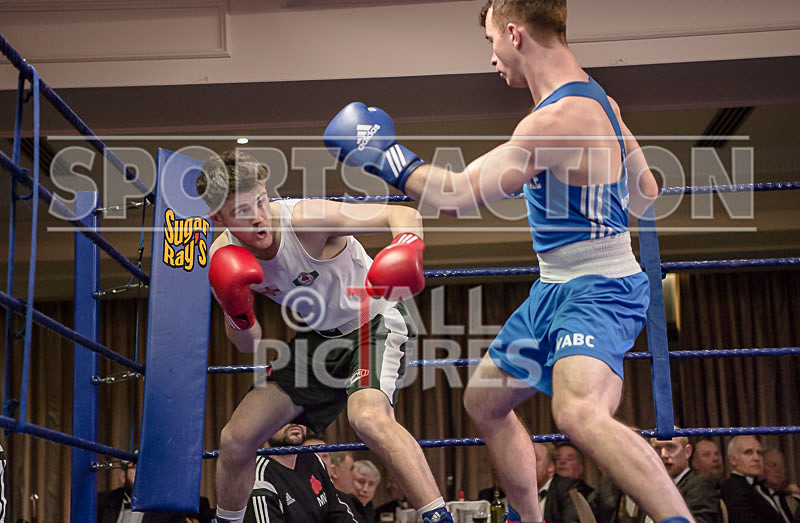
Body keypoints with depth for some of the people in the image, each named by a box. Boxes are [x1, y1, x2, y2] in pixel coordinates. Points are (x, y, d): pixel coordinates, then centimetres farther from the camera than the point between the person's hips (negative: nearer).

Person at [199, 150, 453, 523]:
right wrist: (237, 314, -23)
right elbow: (250, 344, -1)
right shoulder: (224, 256, -12)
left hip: (372, 323, -6)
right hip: (318, 339, 6)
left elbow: (402, 215, -28)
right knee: (235, 439, 5)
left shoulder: (305, 219, -28)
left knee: (368, 418, -36)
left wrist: (409, 247, -50)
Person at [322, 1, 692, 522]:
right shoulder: (598, 100, 6)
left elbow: (456, 194, -26)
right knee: (484, 402, 23)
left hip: (596, 294, -11)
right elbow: (645, 195, 17)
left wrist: (385, 155, -13)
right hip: (553, 290, 11)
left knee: (578, 412, -38)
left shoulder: (559, 118, -25)